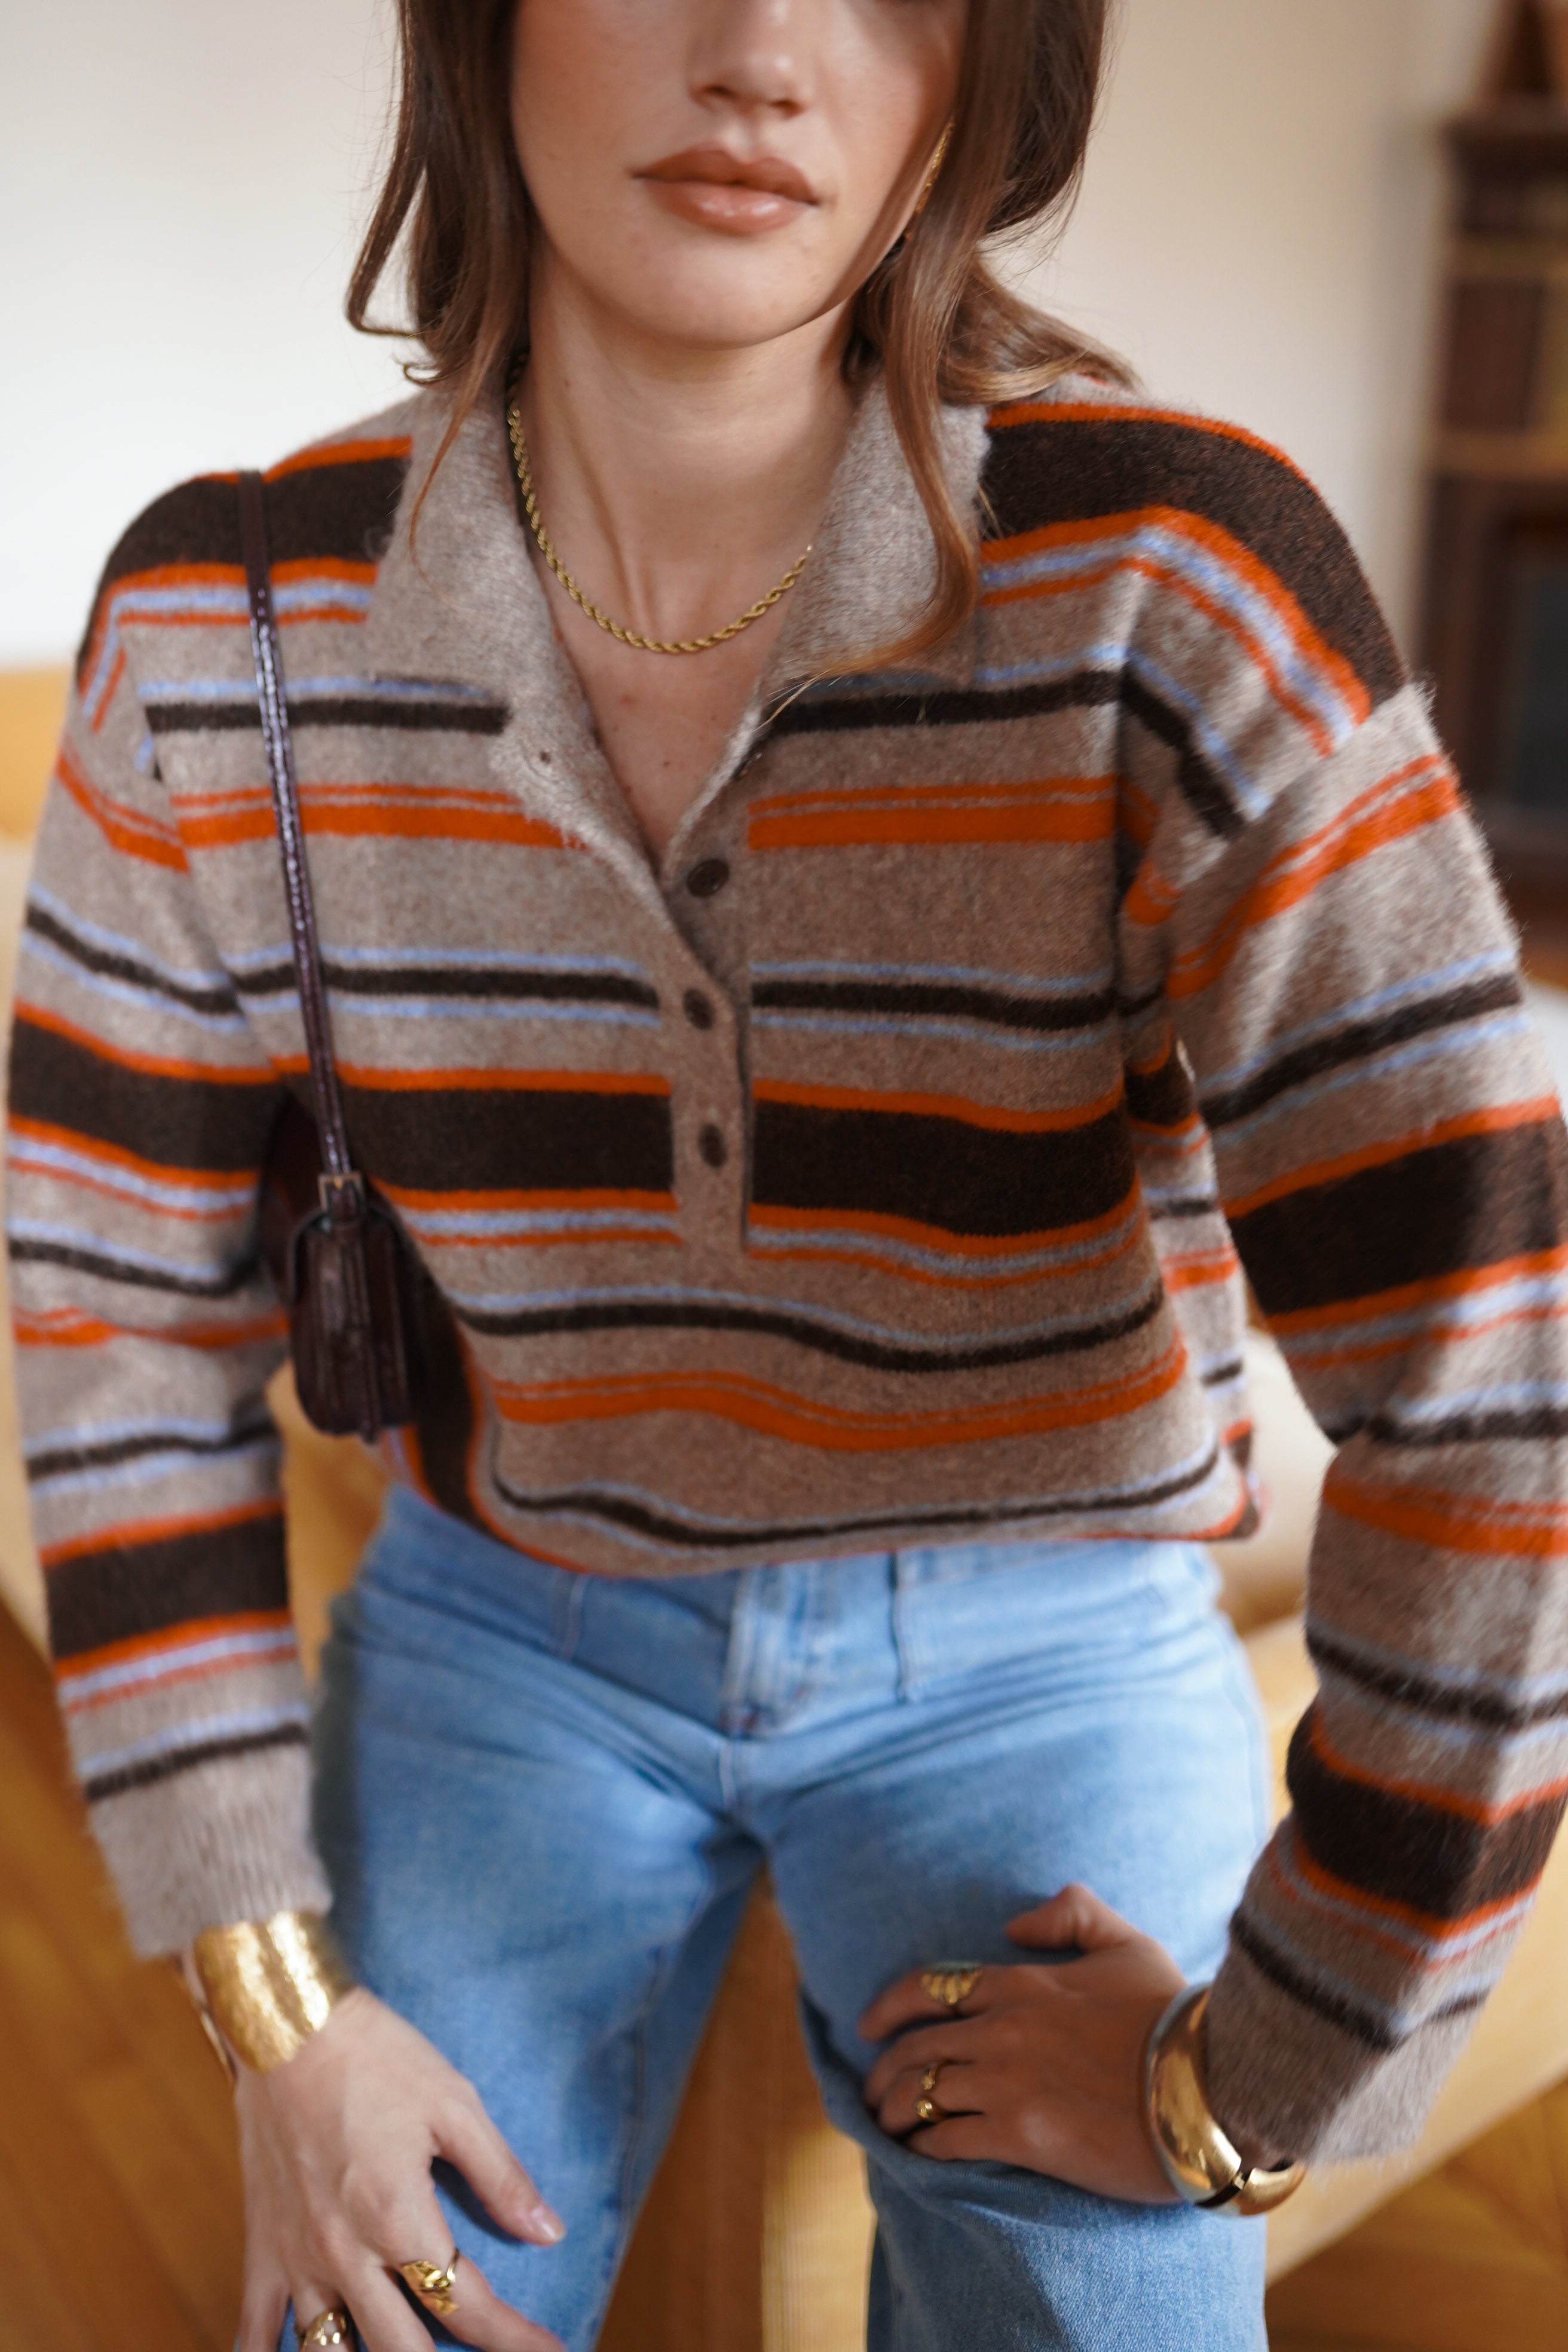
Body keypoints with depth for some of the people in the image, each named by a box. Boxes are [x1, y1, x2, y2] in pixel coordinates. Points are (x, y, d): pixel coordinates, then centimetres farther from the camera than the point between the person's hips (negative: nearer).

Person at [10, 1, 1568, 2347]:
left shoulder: (1169, 582, -23)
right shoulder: (225, 620, -13)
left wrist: (1250, 2078, -13)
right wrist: (273, 2005, -4)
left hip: (1043, 1648, -1)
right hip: (503, 1630, 2)